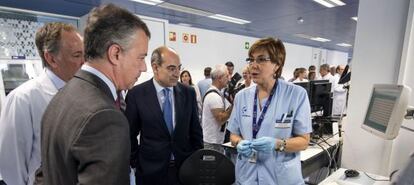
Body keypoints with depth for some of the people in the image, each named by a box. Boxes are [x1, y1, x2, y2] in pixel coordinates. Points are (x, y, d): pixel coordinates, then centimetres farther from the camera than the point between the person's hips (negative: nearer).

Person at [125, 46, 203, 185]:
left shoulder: (188, 93, -4)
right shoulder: (136, 94, -10)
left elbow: (195, 131, 2)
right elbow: (130, 135, -2)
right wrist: (136, 163, -2)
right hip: (151, 171, -2)